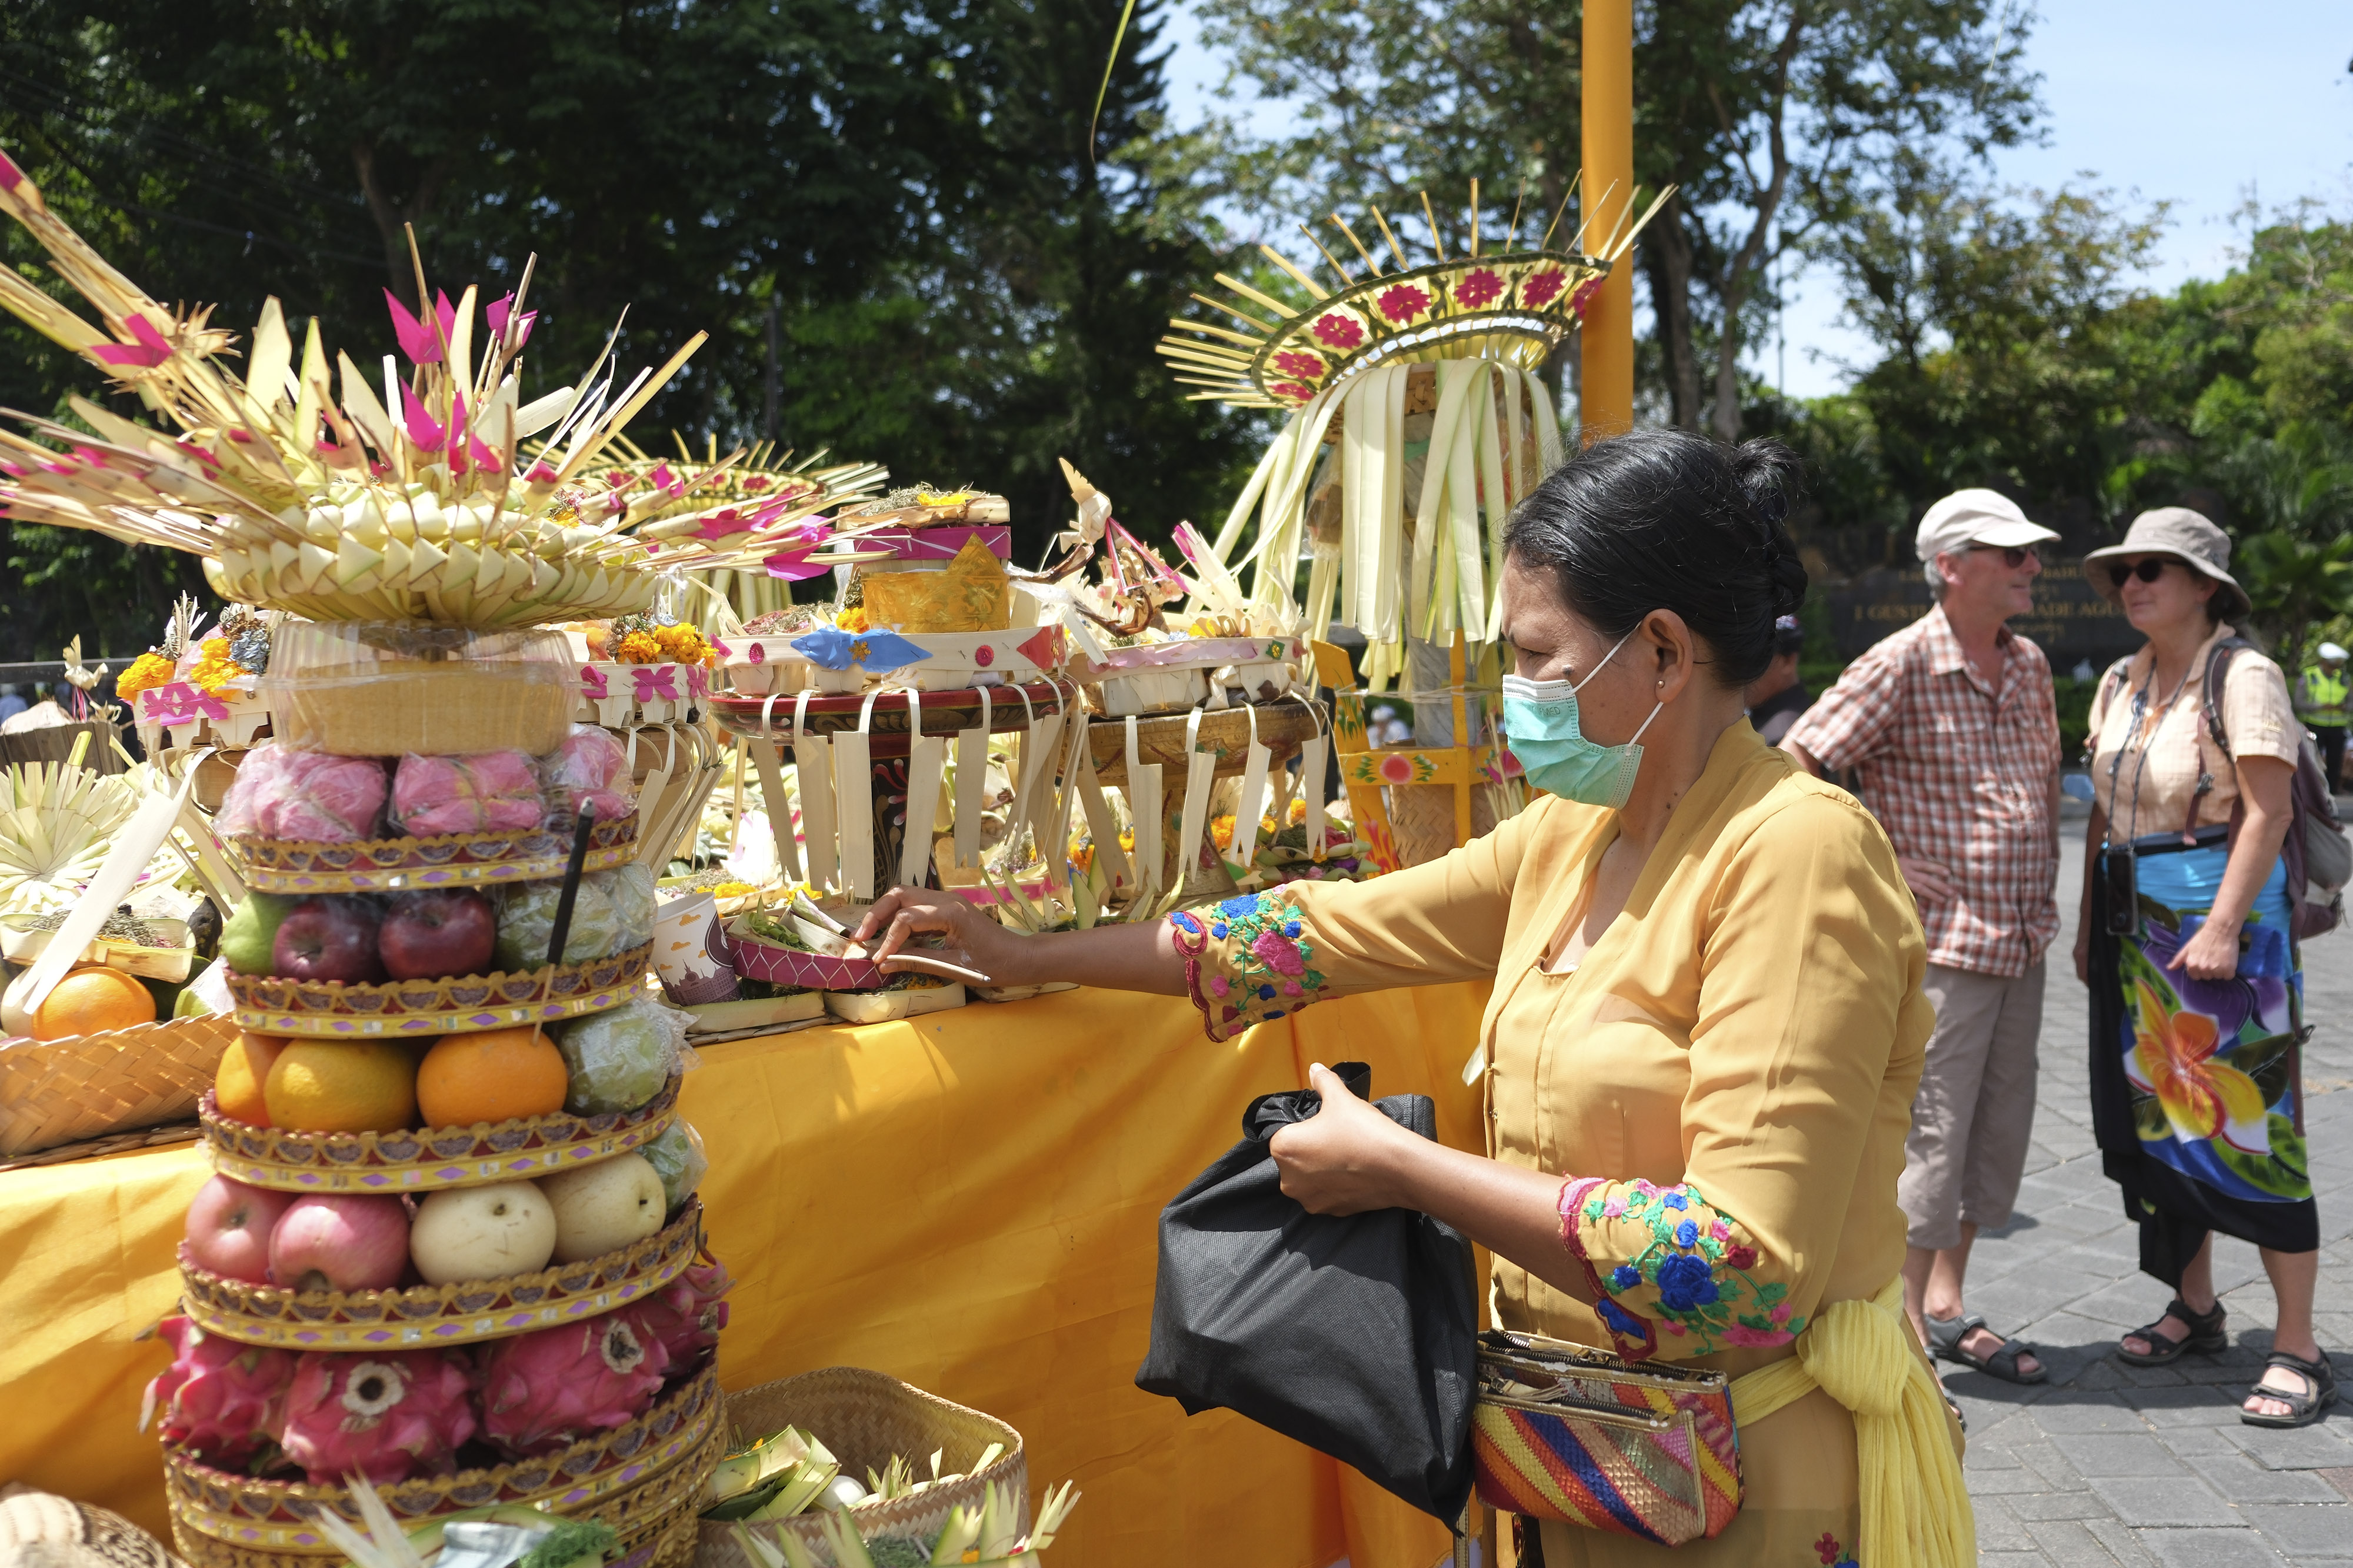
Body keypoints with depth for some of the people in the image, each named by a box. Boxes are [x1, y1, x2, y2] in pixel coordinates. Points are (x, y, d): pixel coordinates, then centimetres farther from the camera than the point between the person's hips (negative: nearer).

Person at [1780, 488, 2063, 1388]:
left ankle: (1946, 1303, 27)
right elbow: (1796, 764, -16)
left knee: (2000, 1129, 13)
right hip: (1940, 942, -7)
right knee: (1932, 1133, -3)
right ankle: (1907, 1319, 11)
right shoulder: (1901, 665, -13)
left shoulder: (2029, 666, 10)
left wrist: (2043, 890, 15)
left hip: (2021, 942, 8)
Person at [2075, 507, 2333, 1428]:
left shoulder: (2243, 676, -9)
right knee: (2154, 1119, 12)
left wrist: (2222, 926, -21)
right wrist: (2089, 924, 12)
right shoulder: (2122, 684, 12)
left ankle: (2298, 1350, 5)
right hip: (2135, 927, 7)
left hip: (2221, 918, -7)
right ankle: (2195, 1309, 27)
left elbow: (2268, 811, -15)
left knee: (2249, 1126, -5)